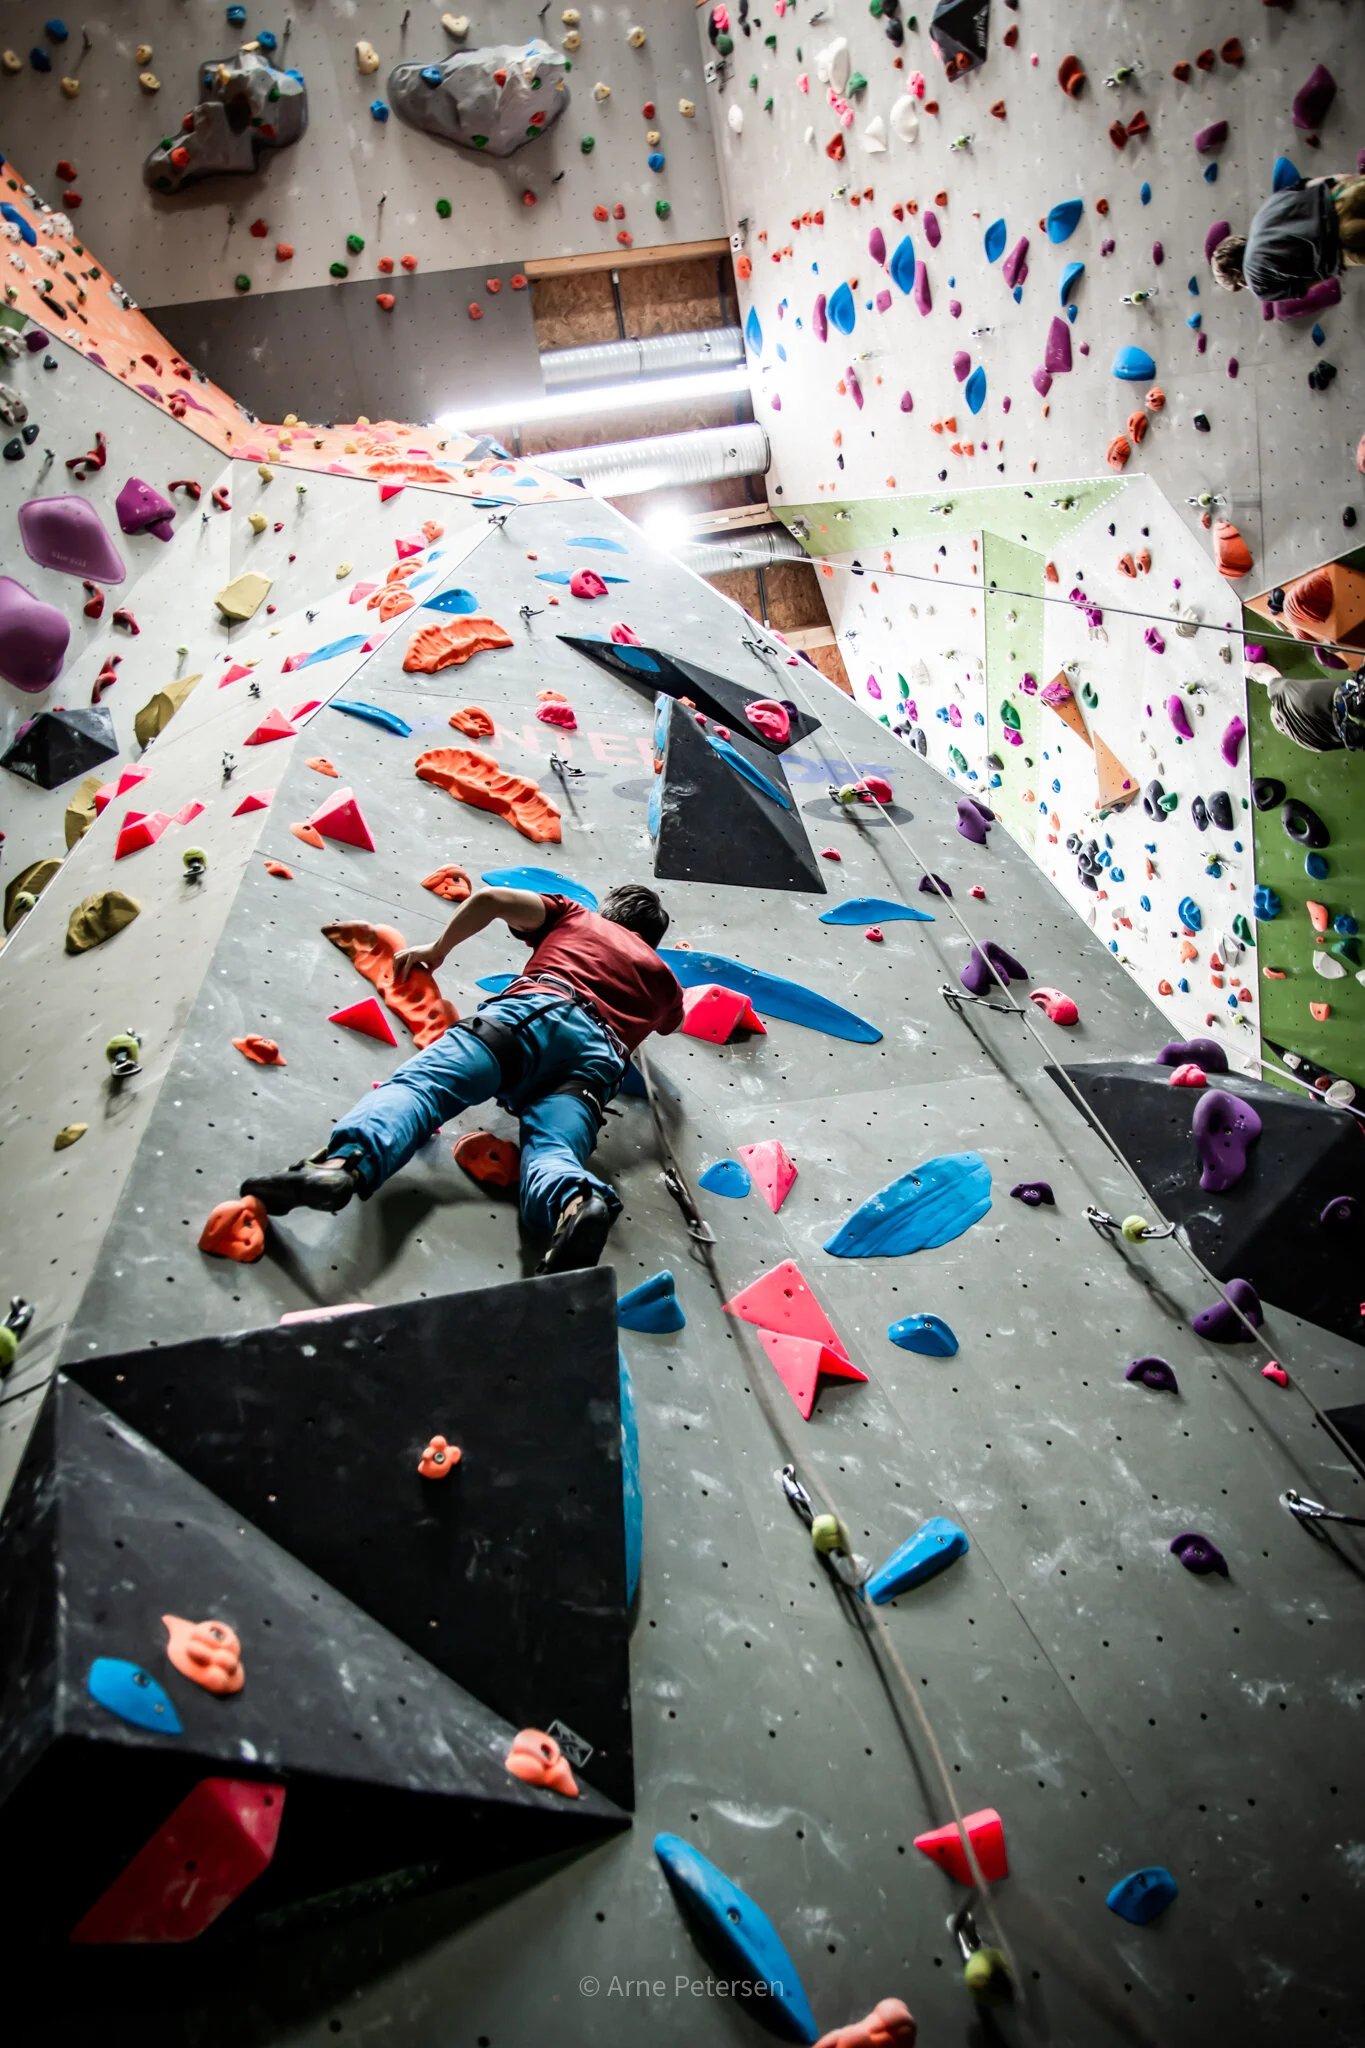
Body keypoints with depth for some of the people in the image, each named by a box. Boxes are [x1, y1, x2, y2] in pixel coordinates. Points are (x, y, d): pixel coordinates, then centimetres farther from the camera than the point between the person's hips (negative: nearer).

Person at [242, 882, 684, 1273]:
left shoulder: (575, 917, 32)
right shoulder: (661, 974, 39)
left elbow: (490, 898, 19)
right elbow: (672, 1021, 61)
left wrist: (436, 951, 30)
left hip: (535, 1011, -2)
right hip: (602, 1057, 3)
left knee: (419, 1084, -21)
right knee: (552, 1154, -23)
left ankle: (344, 1161, -52)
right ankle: (579, 1202, -60)